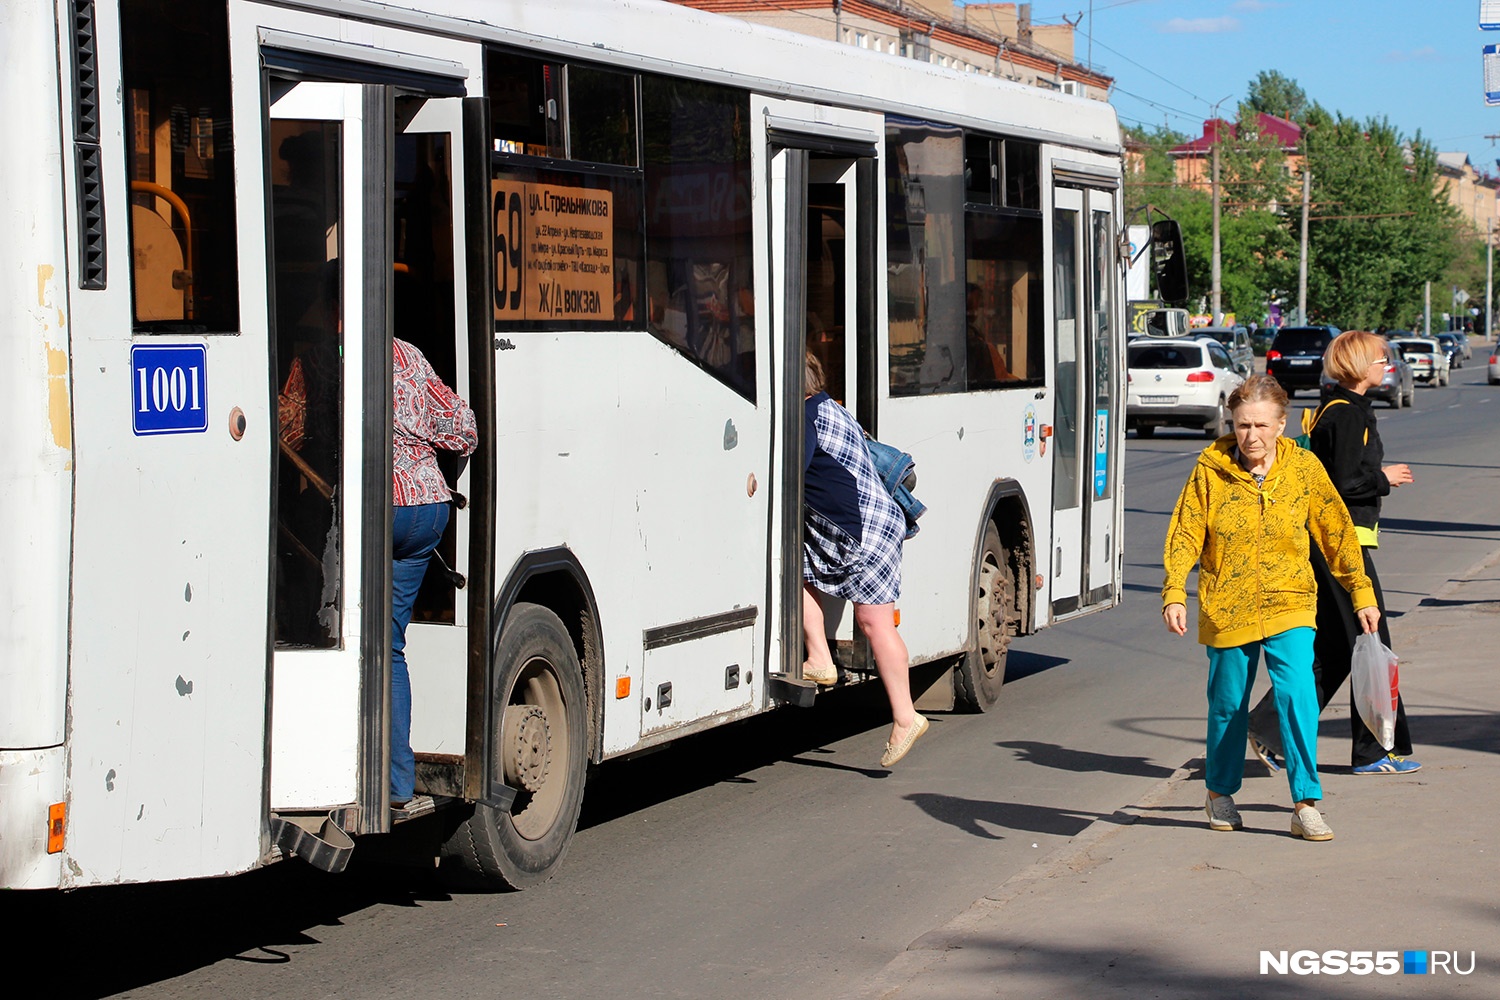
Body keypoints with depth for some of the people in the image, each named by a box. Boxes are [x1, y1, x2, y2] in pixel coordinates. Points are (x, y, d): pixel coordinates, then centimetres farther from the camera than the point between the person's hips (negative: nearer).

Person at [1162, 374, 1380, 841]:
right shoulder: (1210, 470, -5)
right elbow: (1184, 535, -6)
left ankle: (1305, 806, -10)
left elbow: (1337, 533, 7)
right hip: (1227, 607, 0)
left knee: (1298, 695, -16)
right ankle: (1220, 793, 34)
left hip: (1289, 606, 0)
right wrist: (1174, 594, -18)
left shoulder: (1303, 468, -2)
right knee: (1228, 706, 11)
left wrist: (1362, 594, 10)